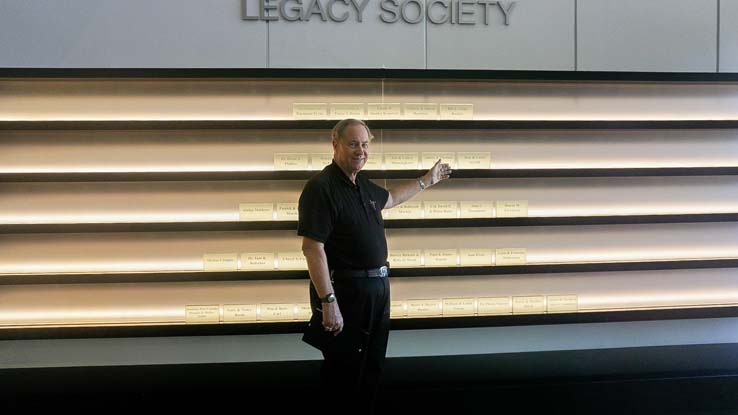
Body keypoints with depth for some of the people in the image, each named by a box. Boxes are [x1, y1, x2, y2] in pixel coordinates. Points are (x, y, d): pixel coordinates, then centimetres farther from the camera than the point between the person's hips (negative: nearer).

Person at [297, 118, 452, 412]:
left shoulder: (363, 185, 10)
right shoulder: (321, 187, -18)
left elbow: (389, 198, 34)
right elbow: (313, 248, -23)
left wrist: (427, 180, 37)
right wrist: (328, 302, -26)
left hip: (377, 289, 9)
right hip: (344, 291, -9)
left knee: (371, 369, 18)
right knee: (342, 374, -1)